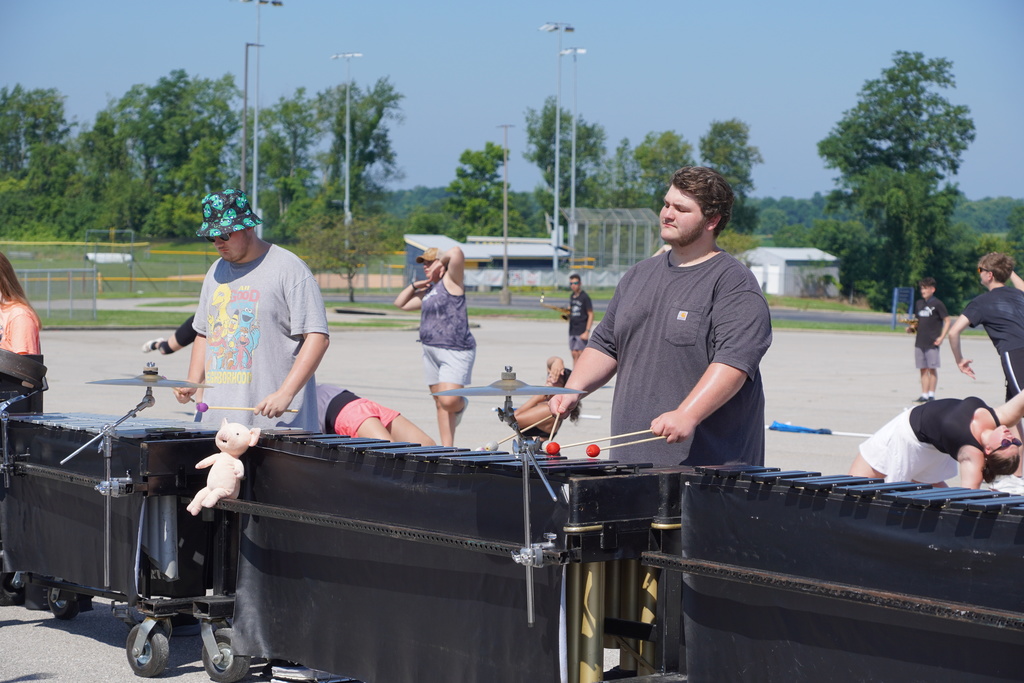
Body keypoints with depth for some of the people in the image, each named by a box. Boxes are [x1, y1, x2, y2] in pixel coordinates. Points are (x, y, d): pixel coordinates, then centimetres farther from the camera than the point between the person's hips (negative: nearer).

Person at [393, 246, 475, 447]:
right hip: (431, 352, 9)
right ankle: (447, 449, 9)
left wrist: (441, 261, -5)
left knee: (449, 401, -19)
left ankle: (461, 404, 14)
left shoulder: (450, 282, -5)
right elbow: (400, 303, 29)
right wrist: (415, 285, 17)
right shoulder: (429, 291, 20)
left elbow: (456, 253, -22)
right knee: (440, 404, 6)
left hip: (455, 351, -9)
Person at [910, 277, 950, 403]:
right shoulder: (918, 303, 13)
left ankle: (931, 394, 1)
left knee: (932, 368, -4)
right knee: (923, 369, 6)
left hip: (932, 342, -6)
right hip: (920, 341, 6)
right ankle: (924, 394, 8)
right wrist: (911, 328, 3)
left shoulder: (937, 304, -5)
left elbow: (947, 320, -5)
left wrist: (941, 337, -12)